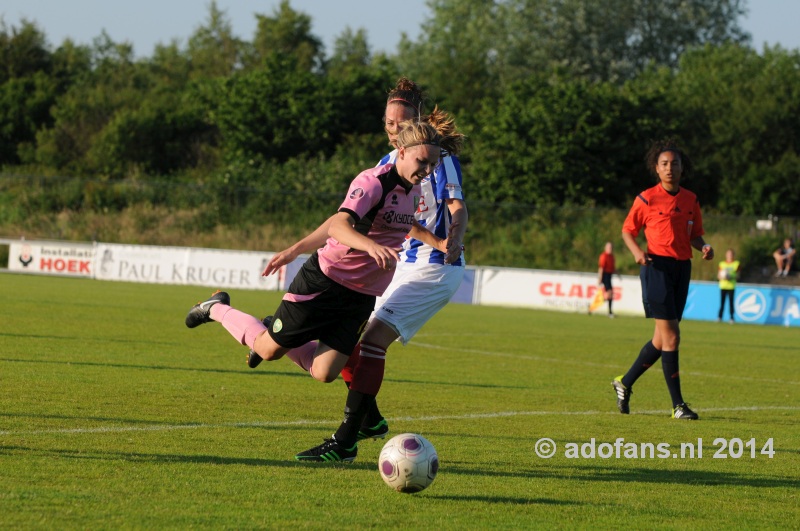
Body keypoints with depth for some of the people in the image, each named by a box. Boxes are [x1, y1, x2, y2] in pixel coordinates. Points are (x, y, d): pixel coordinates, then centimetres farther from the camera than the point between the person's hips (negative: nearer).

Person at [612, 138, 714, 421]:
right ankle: (678, 405, -8)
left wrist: (704, 247, -2)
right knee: (671, 336, -11)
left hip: (682, 268, 6)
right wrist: (637, 251, -14)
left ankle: (624, 383, 30)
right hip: (657, 267, -6)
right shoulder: (646, 199, -3)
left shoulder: (691, 200, 11)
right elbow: (627, 230, 4)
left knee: (662, 339, 12)